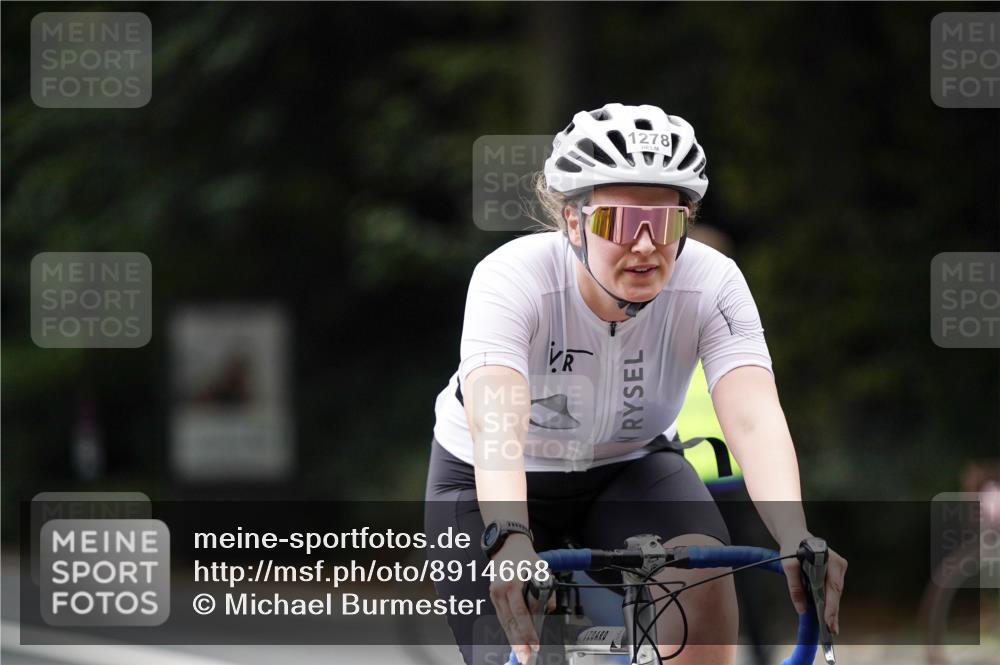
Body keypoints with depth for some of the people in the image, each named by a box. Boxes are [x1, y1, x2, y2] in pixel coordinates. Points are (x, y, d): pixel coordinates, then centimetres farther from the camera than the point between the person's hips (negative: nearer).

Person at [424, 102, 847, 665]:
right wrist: (510, 541, -65)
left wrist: (796, 540, -57)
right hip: (492, 482, -1)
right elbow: (496, 425, -46)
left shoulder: (711, 284, -25)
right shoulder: (511, 277, -31)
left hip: (628, 468, 1)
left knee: (702, 570, -29)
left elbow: (754, 419, -39)